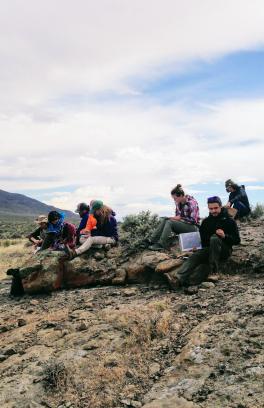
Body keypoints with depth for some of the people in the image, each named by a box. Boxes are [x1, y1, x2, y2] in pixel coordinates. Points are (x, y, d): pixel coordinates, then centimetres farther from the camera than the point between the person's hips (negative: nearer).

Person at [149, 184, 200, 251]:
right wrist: (175, 218, -4)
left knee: (170, 222, -27)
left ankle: (161, 245, -32)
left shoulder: (192, 202, -19)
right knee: (164, 219, -12)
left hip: (193, 227, -8)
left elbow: (193, 220, -20)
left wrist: (180, 218, -17)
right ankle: (153, 241, -19)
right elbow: (177, 215, 17)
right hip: (183, 223, 8)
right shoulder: (178, 202, 4)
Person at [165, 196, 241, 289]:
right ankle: (178, 279, -50)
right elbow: (201, 237, 24)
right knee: (195, 256, -28)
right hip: (208, 249, 3)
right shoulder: (206, 221, 15)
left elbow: (237, 240, -2)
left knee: (214, 238, -34)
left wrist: (225, 236, -21)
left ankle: (213, 267, -31)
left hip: (224, 250, -3)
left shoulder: (229, 221, 2)